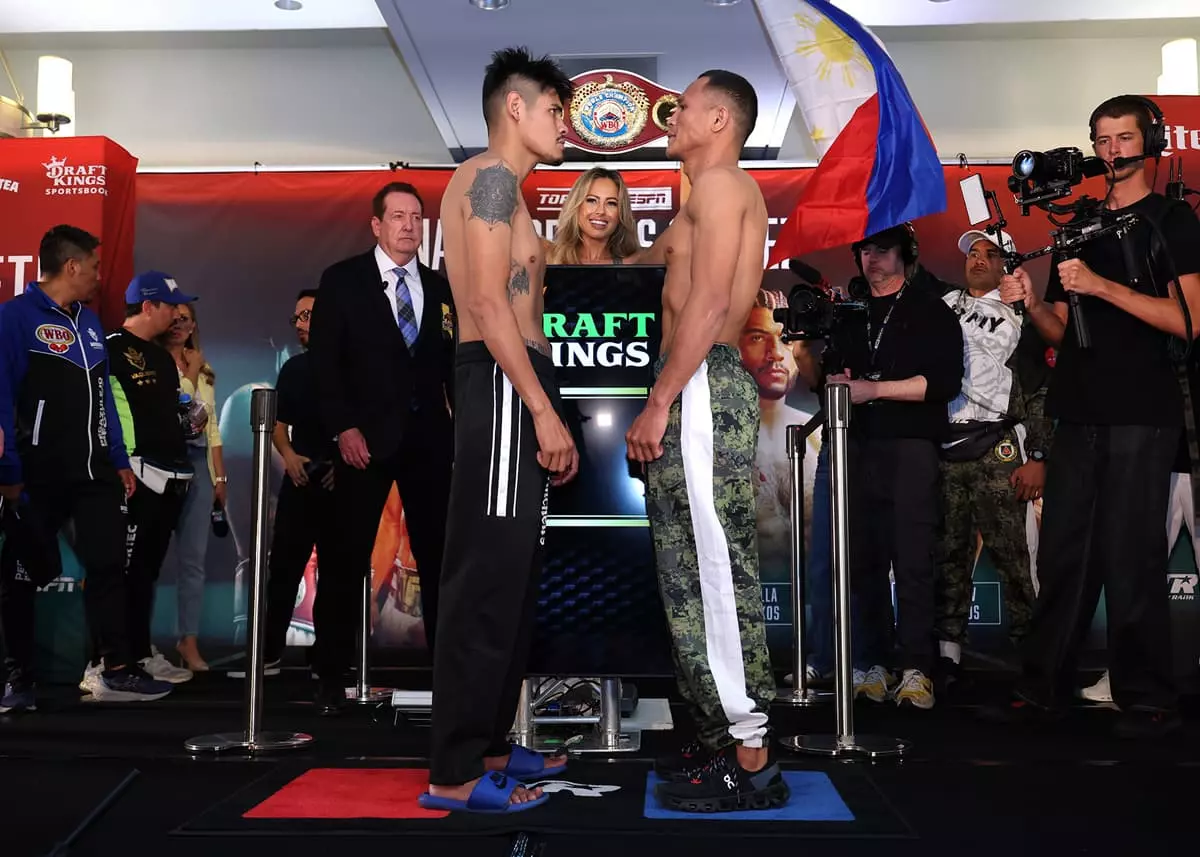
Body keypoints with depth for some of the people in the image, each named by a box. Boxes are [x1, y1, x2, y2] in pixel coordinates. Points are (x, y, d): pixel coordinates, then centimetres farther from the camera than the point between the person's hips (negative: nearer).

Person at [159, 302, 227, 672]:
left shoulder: (203, 370, 20)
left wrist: (220, 477, 15)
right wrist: (188, 371, -11)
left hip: (198, 464, 5)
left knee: (193, 557, 2)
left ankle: (189, 640, 4)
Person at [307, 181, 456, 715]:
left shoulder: (440, 289, 11)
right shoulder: (342, 281, 2)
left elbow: (451, 367, 12)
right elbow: (324, 360, -3)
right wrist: (343, 428, -13)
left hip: (429, 438, 3)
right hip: (366, 437, -3)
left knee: (438, 554, 5)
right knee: (348, 558, 2)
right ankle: (332, 675, 12)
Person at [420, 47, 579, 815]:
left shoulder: (499, 187, 25)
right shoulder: (492, 176, -6)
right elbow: (489, 304, -17)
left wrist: (546, 414, 16)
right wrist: (544, 411, -20)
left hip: (513, 388, 11)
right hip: (503, 386, -11)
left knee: (509, 577, 12)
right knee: (487, 579, -9)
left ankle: (488, 745, 21)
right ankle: (455, 773, -2)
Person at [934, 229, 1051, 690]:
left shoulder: (1018, 315, 7)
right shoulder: (943, 307, 18)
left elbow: (1038, 389, 2)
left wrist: (1037, 456, -5)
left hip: (997, 449, -3)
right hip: (943, 447, 4)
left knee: (1008, 551, -6)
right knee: (949, 552, 4)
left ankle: (1025, 640, 2)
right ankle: (948, 650, 9)